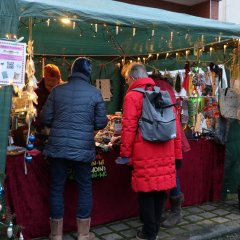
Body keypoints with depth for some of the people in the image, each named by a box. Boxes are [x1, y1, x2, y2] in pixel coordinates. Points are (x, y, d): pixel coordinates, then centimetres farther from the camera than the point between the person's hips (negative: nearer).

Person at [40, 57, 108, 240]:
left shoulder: (57, 90, 2)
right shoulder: (95, 93, -3)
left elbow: (45, 118, 4)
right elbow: (101, 123, 0)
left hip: (57, 146, 2)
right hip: (82, 148, -1)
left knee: (57, 188, 12)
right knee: (85, 188, 13)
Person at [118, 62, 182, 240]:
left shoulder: (132, 96, -4)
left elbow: (129, 128, -11)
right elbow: (175, 125, 12)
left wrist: (125, 153, -3)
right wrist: (177, 153, 16)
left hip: (145, 152, -5)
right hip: (165, 152, 6)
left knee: (146, 191, 5)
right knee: (160, 189, 14)